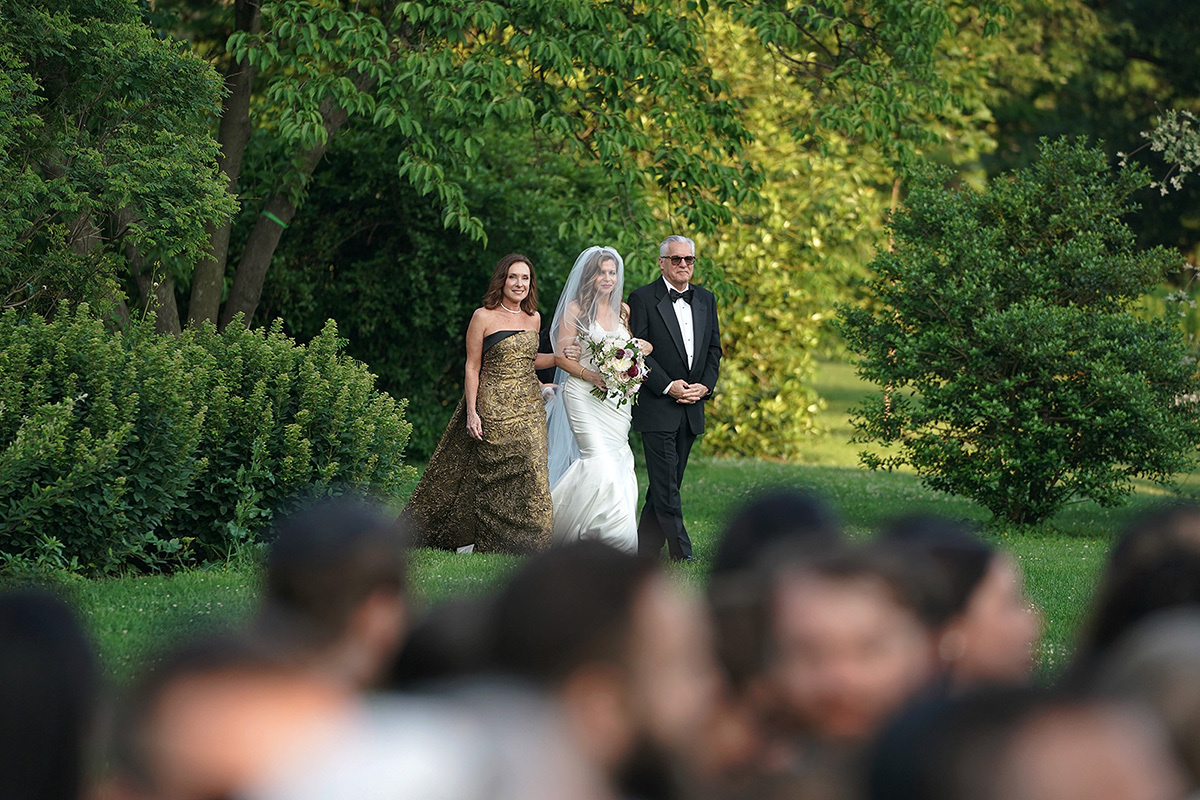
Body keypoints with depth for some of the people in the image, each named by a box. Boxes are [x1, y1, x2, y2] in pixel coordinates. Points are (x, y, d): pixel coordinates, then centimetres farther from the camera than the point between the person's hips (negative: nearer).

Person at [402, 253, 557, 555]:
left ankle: (521, 542, 10)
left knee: (529, 474, 1)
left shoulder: (533, 318, 10)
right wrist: (471, 412, -12)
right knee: (491, 473, -3)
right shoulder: (484, 317, -5)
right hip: (494, 405, -5)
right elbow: (472, 367, -5)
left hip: (530, 406, 5)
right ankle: (480, 540, 8)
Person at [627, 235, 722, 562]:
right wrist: (668, 386, -16)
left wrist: (705, 386, -2)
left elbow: (714, 349, 15)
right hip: (657, 408, -6)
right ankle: (682, 553, -10)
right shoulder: (643, 299, -5)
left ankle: (645, 548, 15)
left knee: (668, 483, 8)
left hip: (692, 409, 6)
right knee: (665, 485, -9)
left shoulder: (706, 299, 13)